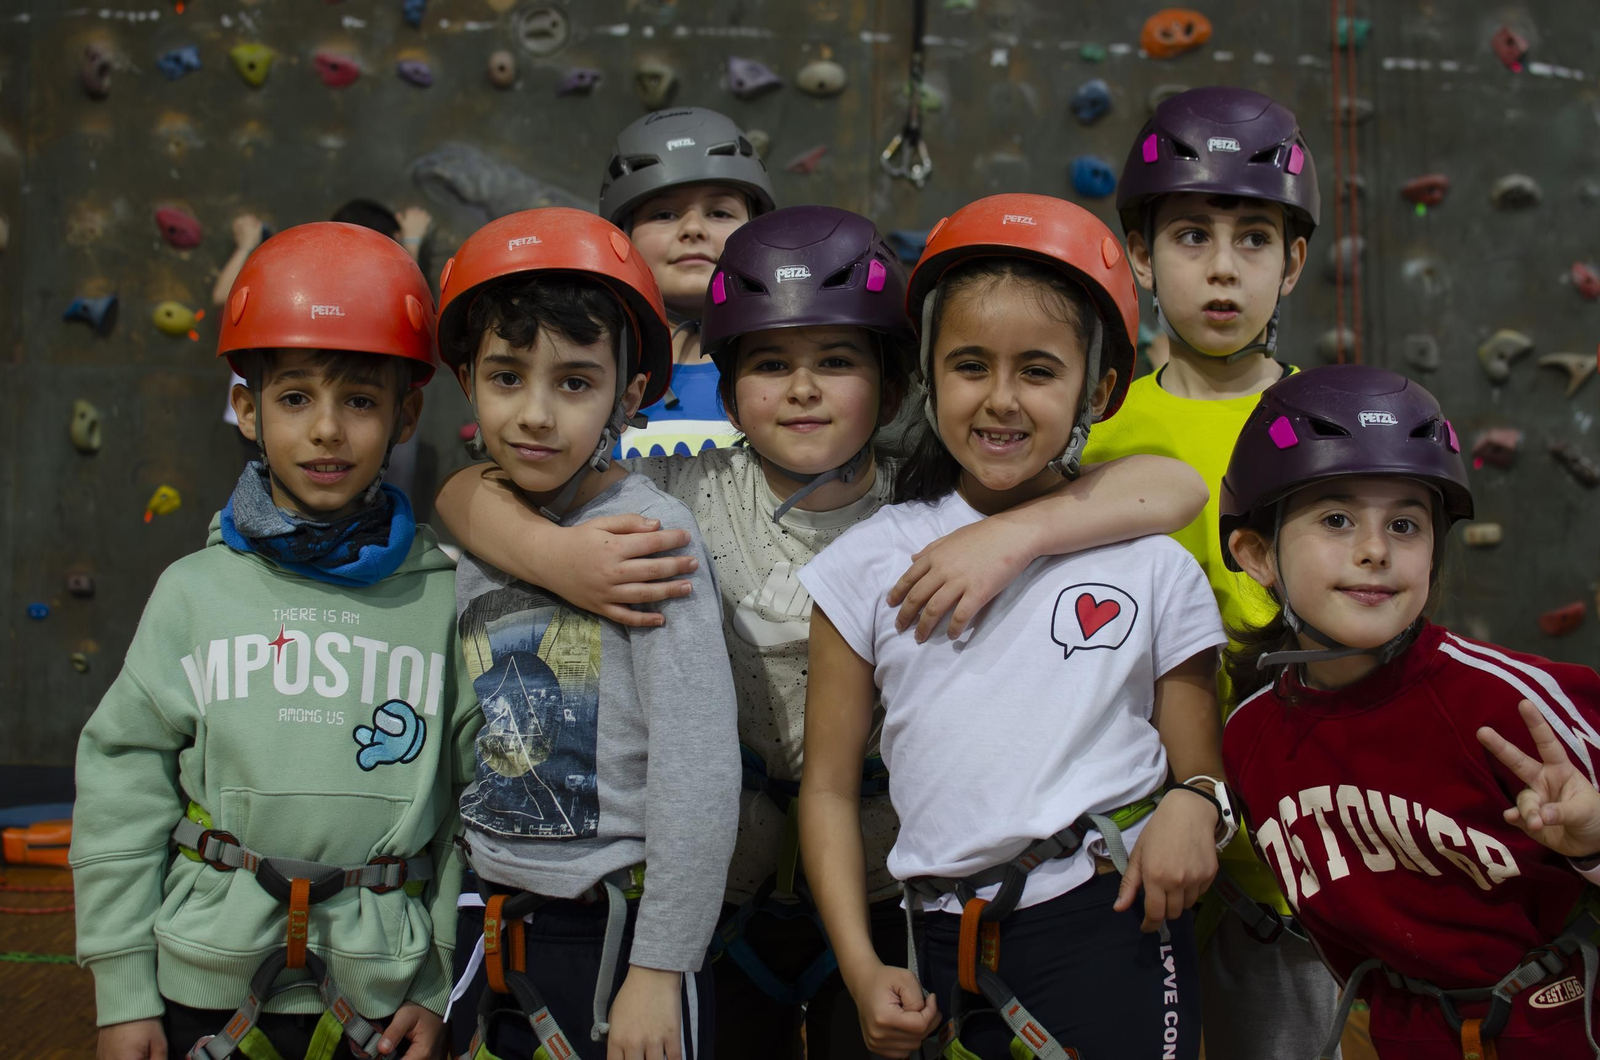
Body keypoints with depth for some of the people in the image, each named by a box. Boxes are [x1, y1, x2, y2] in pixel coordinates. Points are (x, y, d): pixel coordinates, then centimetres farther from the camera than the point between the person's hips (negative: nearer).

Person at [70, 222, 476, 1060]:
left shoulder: (444, 597, -4)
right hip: (206, 983, 1)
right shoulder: (196, 590, -2)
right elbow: (122, 780, 1)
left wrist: (443, 985, 0)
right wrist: (121, 991, 1)